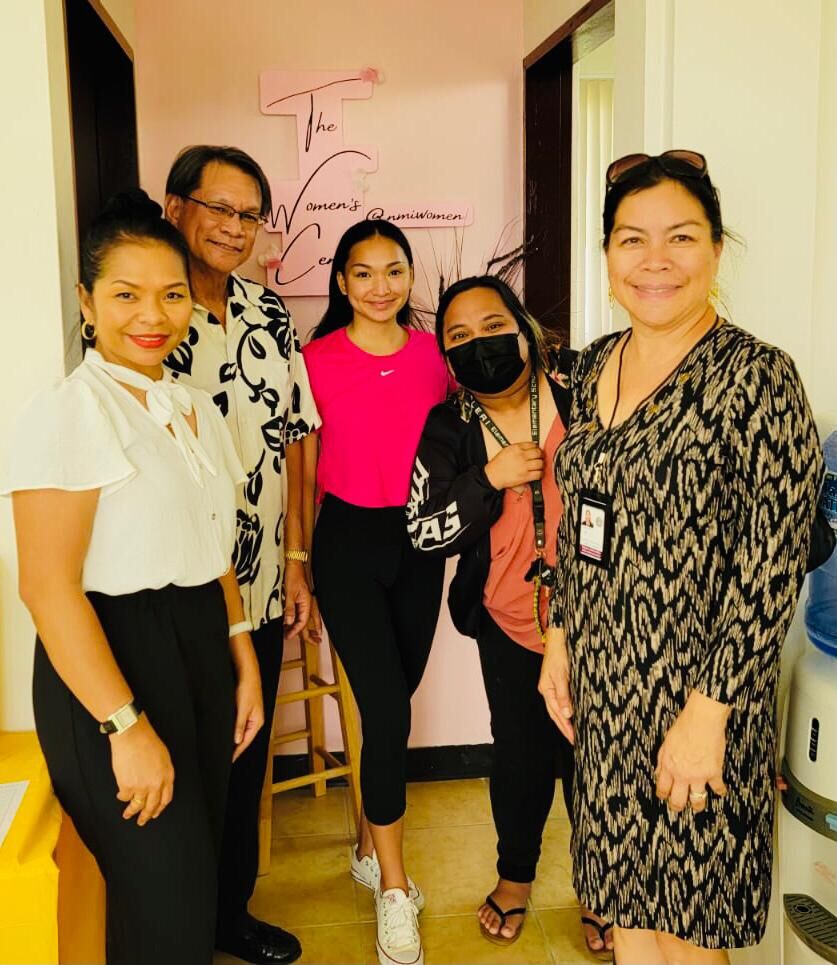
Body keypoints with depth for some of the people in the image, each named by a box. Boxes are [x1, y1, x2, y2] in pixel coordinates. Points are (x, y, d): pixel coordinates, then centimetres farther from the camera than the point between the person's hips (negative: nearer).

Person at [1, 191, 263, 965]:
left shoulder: (197, 411, 9)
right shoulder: (69, 412, -15)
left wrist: (244, 665, 12)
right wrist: (126, 726, -20)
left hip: (200, 652, 7)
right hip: (111, 661, -7)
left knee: (199, 868, 18)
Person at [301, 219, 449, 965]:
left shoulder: (434, 354, 2)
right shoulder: (318, 360, -7)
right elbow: (304, 468, -1)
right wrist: (299, 567, 0)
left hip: (419, 539, 4)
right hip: (348, 541, -3)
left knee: (392, 702, 13)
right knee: (388, 711, -6)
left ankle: (370, 843, 36)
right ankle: (393, 888, 13)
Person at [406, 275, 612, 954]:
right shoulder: (449, 429, -5)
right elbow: (424, 532, -10)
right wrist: (489, 479, -22)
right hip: (510, 625, 1)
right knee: (521, 755, 16)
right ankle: (516, 876, 45)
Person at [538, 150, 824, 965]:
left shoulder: (755, 379, -16)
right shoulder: (594, 365, 4)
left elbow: (771, 569, -18)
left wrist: (707, 713, -18)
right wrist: (559, 640, 11)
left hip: (693, 693, -6)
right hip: (601, 686, 6)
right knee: (626, 899, 21)